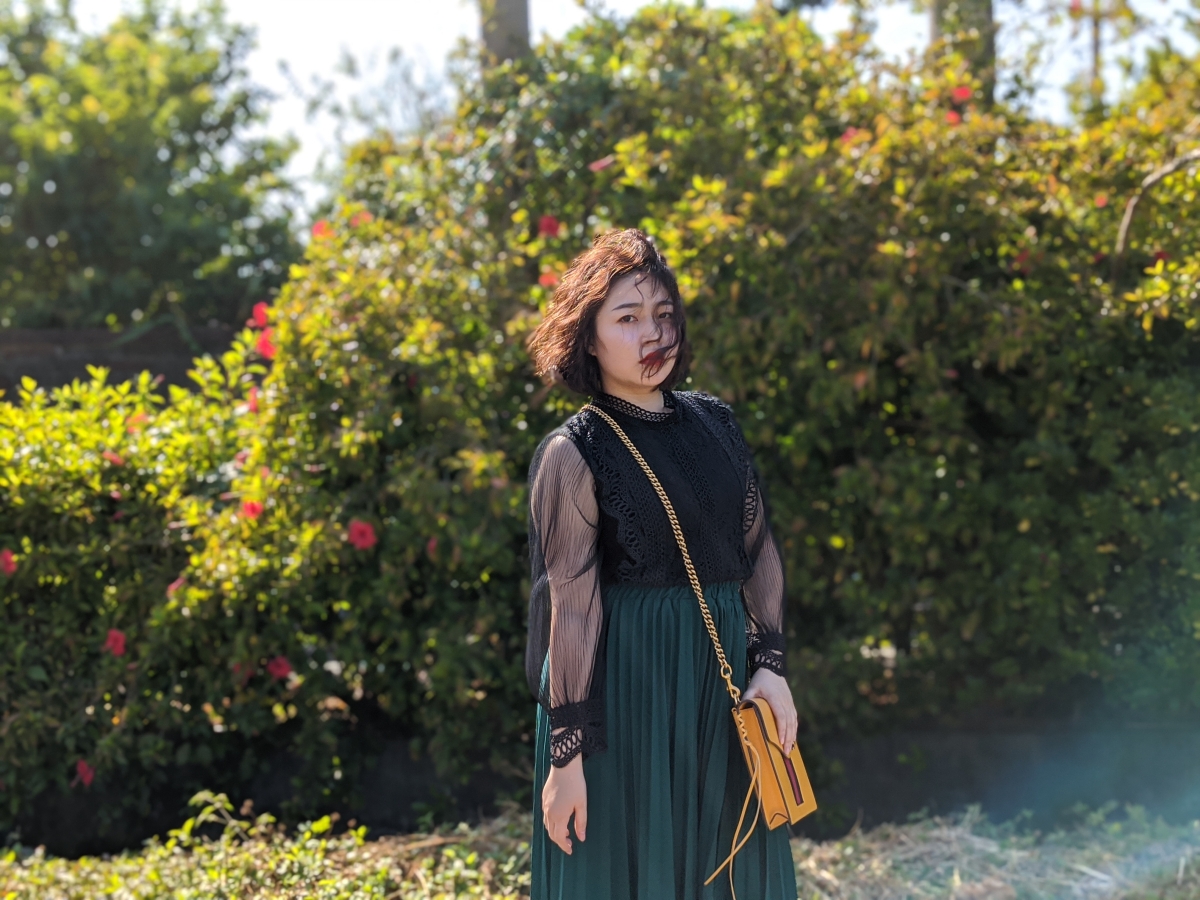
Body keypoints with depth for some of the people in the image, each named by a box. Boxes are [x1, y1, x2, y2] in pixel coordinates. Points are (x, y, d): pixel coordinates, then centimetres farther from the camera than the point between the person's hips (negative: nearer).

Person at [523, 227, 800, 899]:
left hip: (725, 682, 5)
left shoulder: (714, 423, 7)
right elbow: (570, 609, -13)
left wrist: (771, 665, -1)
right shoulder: (574, 454, -9)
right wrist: (567, 750, -14)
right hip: (626, 689, -5)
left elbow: (760, 550, 10)